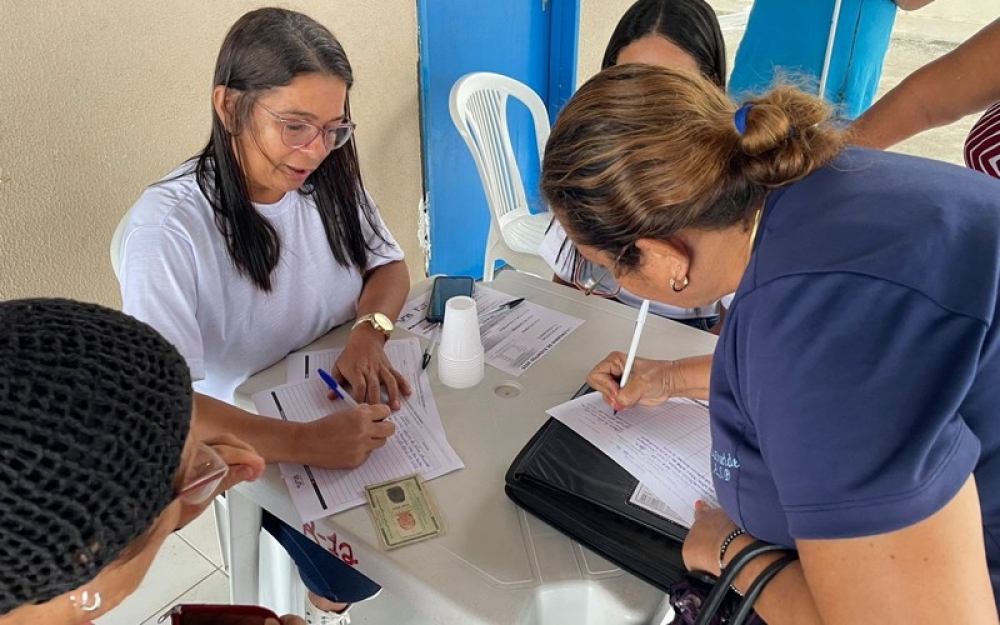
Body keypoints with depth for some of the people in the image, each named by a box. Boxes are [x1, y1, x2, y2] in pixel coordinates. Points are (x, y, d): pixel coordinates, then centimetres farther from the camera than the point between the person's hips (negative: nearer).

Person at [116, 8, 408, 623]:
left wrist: (369, 331, -19)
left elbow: (389, 265, 3)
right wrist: (304, 443, -41)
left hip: (348, 406, 6)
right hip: (251, 441, -5)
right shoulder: (170, 225, -24)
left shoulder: (327, 176, -8)